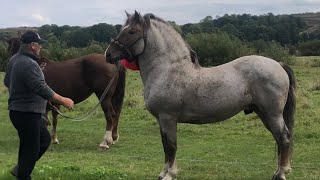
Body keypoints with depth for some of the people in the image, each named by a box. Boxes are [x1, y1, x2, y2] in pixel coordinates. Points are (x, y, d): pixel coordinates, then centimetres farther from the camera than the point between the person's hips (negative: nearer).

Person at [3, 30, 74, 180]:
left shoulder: (14, 59, 10)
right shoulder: (28, 64, -23)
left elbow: (7, 82, 24)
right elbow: (42, 89, -28)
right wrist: (63, 101, -22)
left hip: (18, 110, 11)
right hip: (27, 114, -11)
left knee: (44, 140, 21)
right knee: (31, 149, 0)